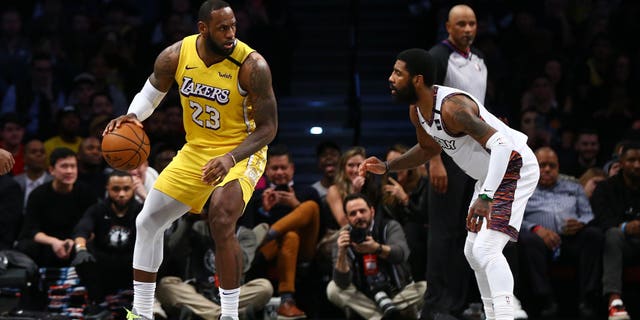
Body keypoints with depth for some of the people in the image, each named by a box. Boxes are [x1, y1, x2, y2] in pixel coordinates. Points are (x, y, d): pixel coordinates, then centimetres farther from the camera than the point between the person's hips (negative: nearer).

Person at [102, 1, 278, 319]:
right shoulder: (176, 55, -12)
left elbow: (268, 127, -20)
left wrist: (231, 158, -34)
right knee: (147, 223, 6)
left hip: (241, 152, -6)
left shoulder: (251, 65, -25)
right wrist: (132, 116, -14)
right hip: (196, 150, 6)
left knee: (221, 223, -29)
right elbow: (150, 93, 7)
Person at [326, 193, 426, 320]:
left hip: (399, 293, -1)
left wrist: (376, 248, -50)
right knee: (333, 289, -23)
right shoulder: (344, 239, -6)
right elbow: (343, 283, -19)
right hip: (365, 298, 1)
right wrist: (341, 253, -36)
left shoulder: (389, 227, -7)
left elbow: (401, 254, -30)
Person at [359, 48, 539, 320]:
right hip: (488, 175, 10)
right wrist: (387, 167, 8)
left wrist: (485, 197, -46)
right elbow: (429, 148, 20)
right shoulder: (417, 111, -1)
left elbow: (501, 144, -38)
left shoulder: (453, 107, -30)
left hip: (515, 168, -10)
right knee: (473, 252, 16)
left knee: (486, 250, -22)